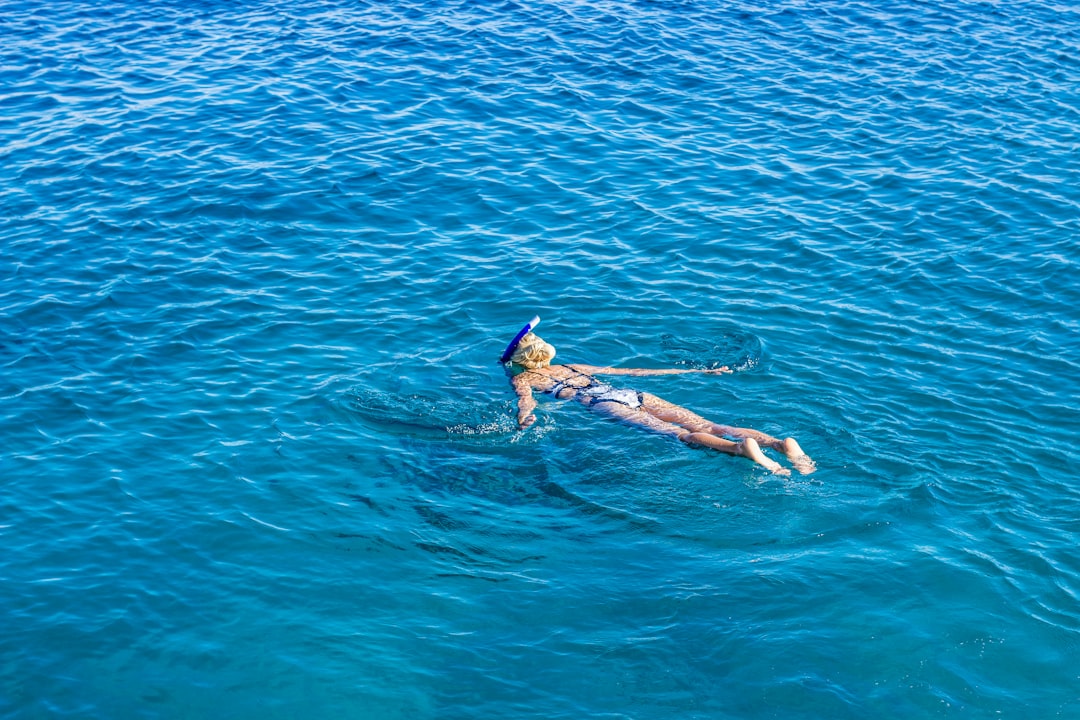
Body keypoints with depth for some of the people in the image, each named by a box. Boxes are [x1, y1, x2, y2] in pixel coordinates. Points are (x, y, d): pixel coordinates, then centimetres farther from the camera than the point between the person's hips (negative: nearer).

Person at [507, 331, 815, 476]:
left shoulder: (522, 378, 21)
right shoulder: (574, 367, 35)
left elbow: (526, 398, -4)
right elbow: (633, 371, 34)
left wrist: (524, 417, -27)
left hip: (605, 404, -5)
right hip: (634, 395, 5)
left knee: (680, 434, -27)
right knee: (708, 426, -13)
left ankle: (741, 447, -52)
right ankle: (780, 443, -33)